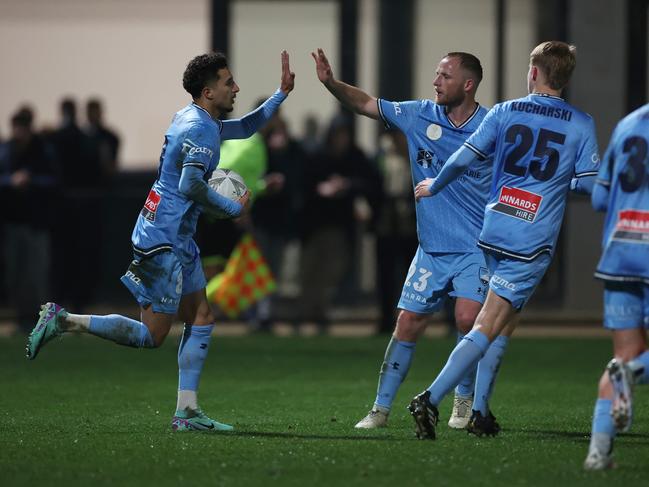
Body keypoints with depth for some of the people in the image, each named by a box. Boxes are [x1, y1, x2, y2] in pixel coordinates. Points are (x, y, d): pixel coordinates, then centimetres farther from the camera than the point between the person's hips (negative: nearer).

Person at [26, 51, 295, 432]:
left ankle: (187, 412, 7)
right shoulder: (200, 128, -16)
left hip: (179, 242, 10)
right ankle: (64, 321, -3)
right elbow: (190, 186, -27)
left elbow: (245, 127, 34)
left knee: (202, 317, 7)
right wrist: (233, 208, -15)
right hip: (164, 241, -10)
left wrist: (282, 94, 27)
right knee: (151, 336, -6)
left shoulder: (202, 122, 15)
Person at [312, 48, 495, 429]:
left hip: (476, 247, -3)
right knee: (408, 323, 0)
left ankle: (465, 399, 5)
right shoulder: (420, 116, 2)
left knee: (468, 319, -19)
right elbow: (366, 104, 8)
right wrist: (331, 82, -7)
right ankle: (381, 408, 10)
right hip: (432, 247, 3)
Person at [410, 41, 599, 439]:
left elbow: (463, 159, 1)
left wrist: (434, 186, 19)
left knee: (505, 322, 21)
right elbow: (591, 183, -3)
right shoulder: (581, 124, -1)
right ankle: (431, 400, -19)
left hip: (493, 229, 4)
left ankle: (481, 410, 19)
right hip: (533, 242, -4)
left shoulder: (505, 112, 4)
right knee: (489, 328, -5)